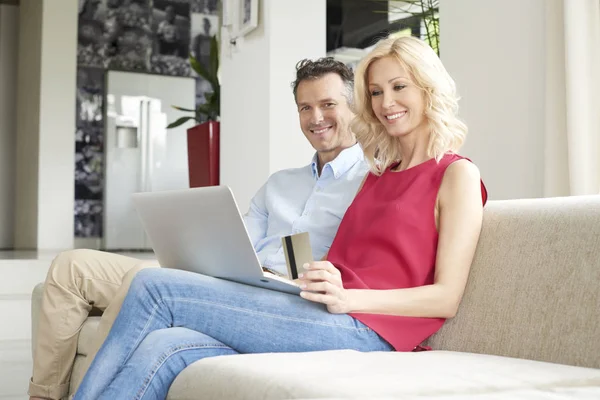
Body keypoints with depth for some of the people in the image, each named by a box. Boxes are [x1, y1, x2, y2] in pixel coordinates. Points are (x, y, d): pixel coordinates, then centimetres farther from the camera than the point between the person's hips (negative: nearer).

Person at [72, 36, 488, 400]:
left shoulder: (457, 175, 3)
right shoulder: (377, 173, 25)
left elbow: (445, 298, -6)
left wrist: (346, 297, -19)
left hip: (365, 329, -6)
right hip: (325, 318, 6)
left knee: (155, 288, -15)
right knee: (165, 348, -21)